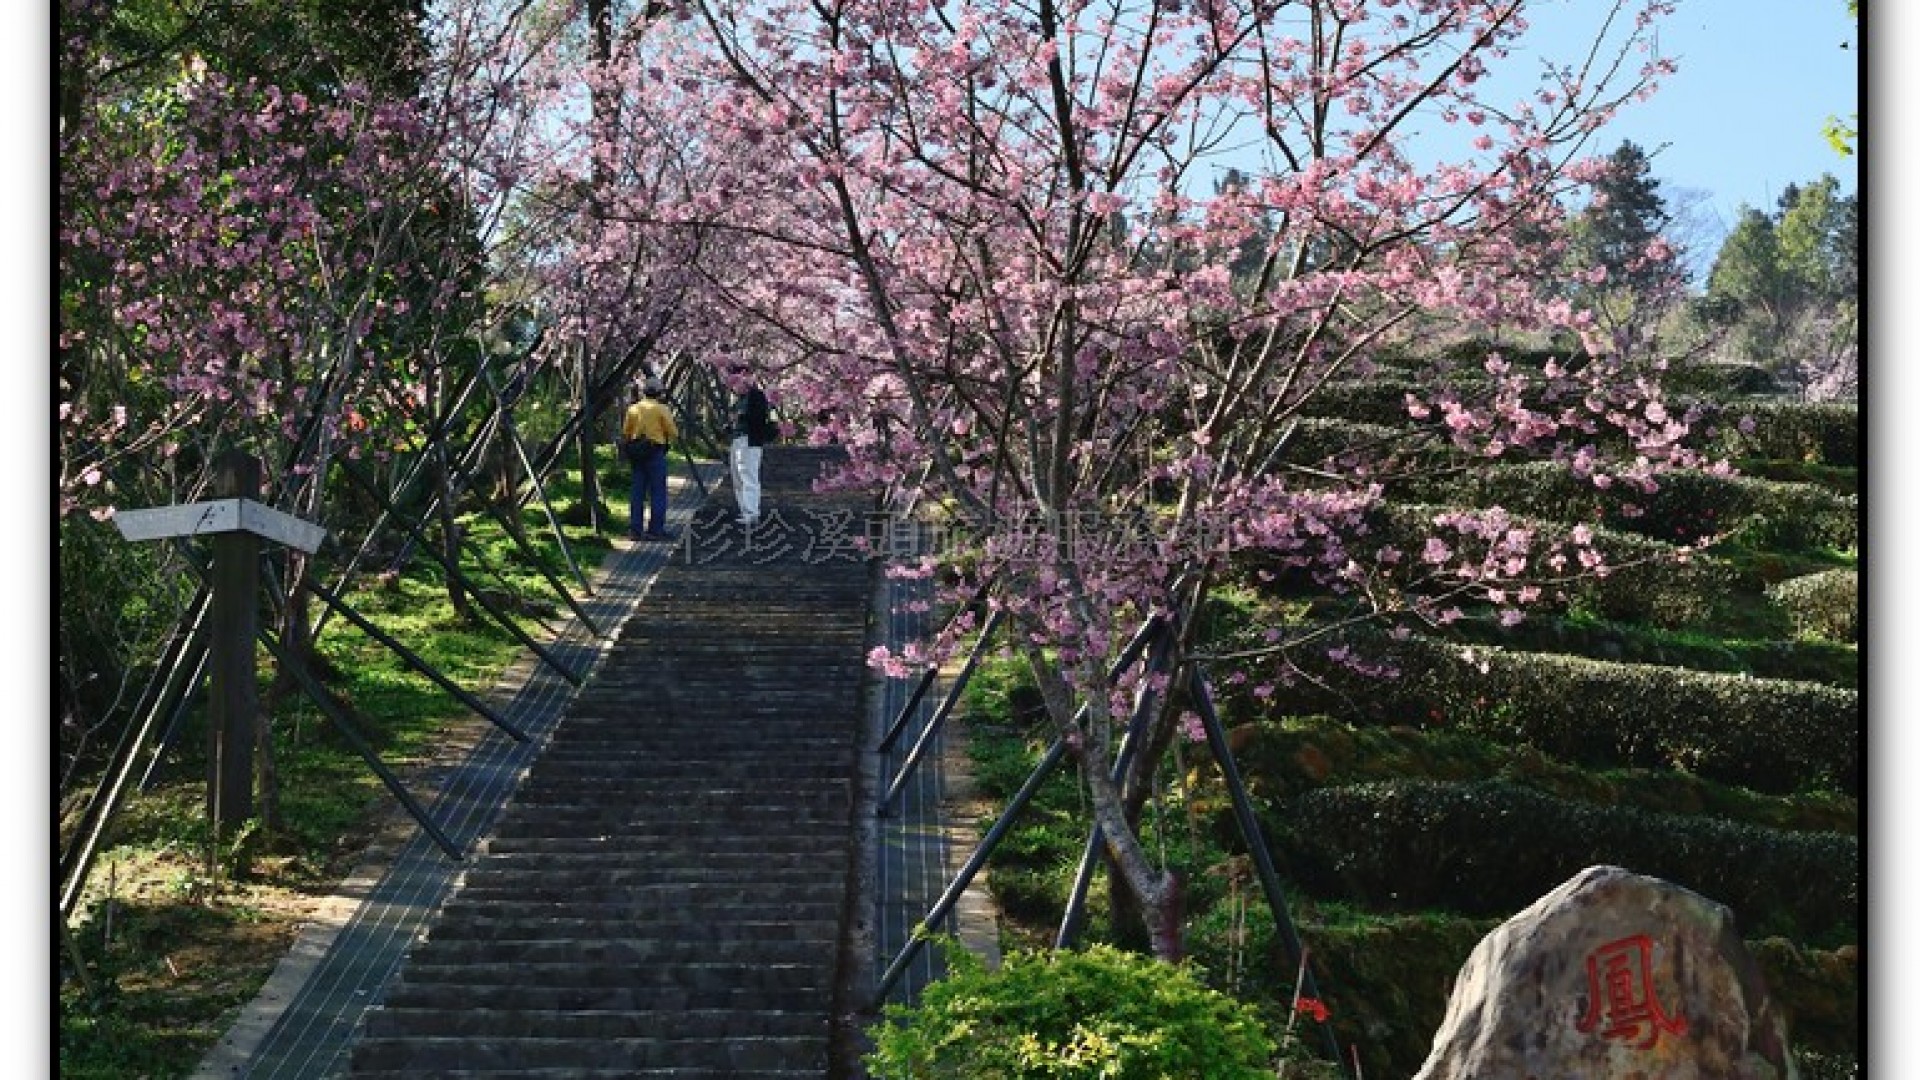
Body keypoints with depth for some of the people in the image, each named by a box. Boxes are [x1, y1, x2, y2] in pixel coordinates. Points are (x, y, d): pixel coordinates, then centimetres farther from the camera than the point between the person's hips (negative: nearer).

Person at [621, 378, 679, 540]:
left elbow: (625, 433, 11)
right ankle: (656, 528, -3)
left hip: (637, 453, 5)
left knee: (637, 491, 8)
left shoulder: (633, 409, 8)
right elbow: (673, 432, -6)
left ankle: (635, 528, 8)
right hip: (656, 453, -5)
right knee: (657, 491, -1)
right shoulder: (661, 409, -7)